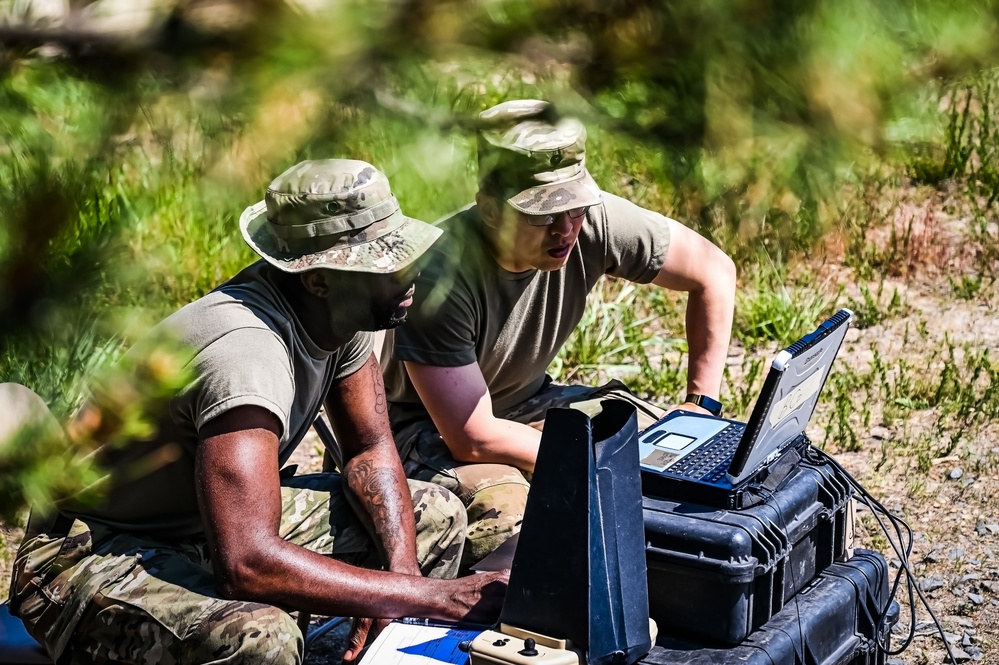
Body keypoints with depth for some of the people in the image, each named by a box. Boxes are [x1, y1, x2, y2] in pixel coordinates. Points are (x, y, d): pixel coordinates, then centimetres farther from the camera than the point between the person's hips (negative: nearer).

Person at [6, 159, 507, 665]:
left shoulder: (341, 314, -7)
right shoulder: (245, 350, -33)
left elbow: (370, 451, 6)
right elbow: (246, 564, -41)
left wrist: (402, 571, -13)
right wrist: (437, 597, -36)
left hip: (227, 525, 9)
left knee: (436, 514, 6)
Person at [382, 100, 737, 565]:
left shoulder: (594, 222, -19)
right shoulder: (440, 274, -32)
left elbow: (715, 272, -4)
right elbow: (473, 439, -29)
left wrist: (700, 406, -5)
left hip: (526, 401, 6)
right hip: (426, 427, -6)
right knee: (508, 511, -36)